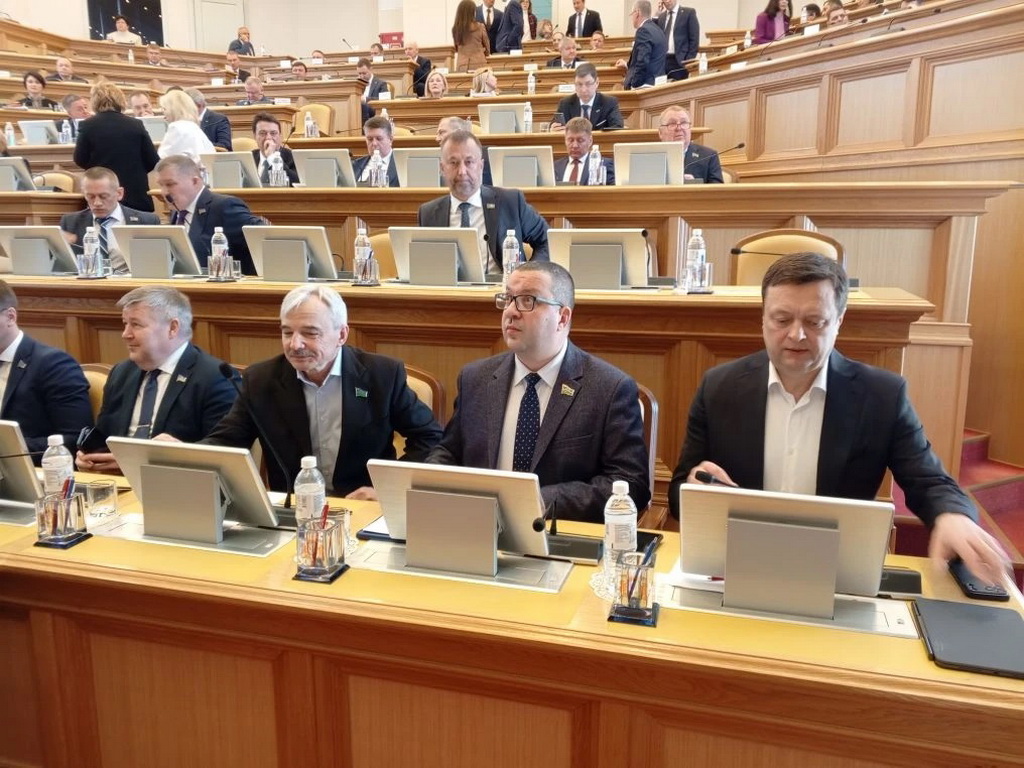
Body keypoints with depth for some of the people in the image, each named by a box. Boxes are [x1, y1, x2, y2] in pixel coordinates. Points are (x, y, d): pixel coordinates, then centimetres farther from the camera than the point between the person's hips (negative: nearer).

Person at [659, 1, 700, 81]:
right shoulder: (661, 17, 17)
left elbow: (694, 39, -3)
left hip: (679, 61, -5)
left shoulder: (689, 12, 1)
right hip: (662, 60, 5)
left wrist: (689, 61, -11)